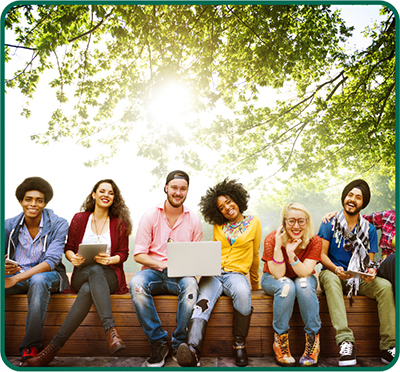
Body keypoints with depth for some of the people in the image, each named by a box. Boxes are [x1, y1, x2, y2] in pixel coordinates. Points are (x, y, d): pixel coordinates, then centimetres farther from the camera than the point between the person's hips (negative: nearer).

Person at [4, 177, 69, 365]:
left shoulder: (58, 224, -8)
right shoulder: (9, 225, 2)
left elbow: (51, 261, -18)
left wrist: (16, 278, -28)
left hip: (48, 274, -3)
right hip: (14, 273, 3)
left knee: (38, 280, -38)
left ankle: (31, 346, -28)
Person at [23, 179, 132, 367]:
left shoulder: (120, 223, 9)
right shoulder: (79, 219, 12)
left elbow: (123, 253, 7)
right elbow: (68, 248, 14)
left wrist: (110, 259, -16)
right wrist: (73, 257, -11)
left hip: (109, 276, 0)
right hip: (82, 275, 0)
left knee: (88, 290, -38)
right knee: (95, 270, -40)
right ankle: (111, 331, -52)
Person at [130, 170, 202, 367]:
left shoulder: (194, 220, 7)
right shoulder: (150, 216, 2)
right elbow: (139, 254, -2)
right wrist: (163, 264, -18)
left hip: (181, 275, 0)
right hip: (153, 271, 0)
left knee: (190, 285, -34)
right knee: (136, 283, -33)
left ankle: (179, 344, -16)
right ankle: (158, 343, -18)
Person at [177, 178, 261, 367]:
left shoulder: (253, 223, 9)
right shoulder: (218, 226, 17)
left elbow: (254, 255, 16)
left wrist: (255, 282, 24)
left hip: (236, 273, -2)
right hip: (213, 273, 2)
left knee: (242, 292, -38)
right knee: (203, 302, -31)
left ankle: (240, 344, -21)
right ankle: (192, 350, -54)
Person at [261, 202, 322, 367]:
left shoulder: (315, 241, -19)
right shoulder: (272, 239, -23)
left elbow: (305, 273, -26)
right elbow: (278, 275, -27)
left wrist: (291, 253, -41)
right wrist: (278, 247, -38)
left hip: (304, 279, 1)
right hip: (273, 280, -1)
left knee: (303, 284, -33)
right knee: (286, 286, -35)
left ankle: (313, 341, -22)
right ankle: (280, 340, -24)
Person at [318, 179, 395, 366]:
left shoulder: (369, 229, 9)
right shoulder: (330, 223, 1)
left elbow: (370, 261, 6)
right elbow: (322, 254, -4)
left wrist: (371, 271, -18)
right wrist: (335, 269, -24)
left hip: (359, 278, 3)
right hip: (333, 273, -2)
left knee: (385, 286, -27)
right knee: (330, 279, -38)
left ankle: (388, 346, -23)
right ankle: (345, 341, -45)